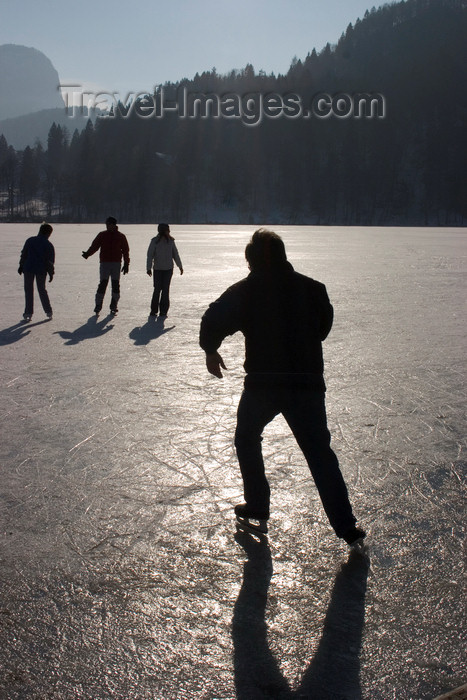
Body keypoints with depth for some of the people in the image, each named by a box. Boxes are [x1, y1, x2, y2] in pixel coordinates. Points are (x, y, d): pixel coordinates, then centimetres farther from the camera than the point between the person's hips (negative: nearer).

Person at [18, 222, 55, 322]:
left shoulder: (30, 240, 0)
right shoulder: (49, 245, -3)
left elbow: (23, 254, 3)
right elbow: (51, 261, -2)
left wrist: (21, 266, 12)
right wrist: (51, 273, 5)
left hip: (28, 268, 0)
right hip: (42, 270, 0)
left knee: (28, 290, 6)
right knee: (42, 289, 16)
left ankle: (28, 313, 2)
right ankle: (48, 311, 17)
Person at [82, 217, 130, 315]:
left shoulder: (121, 236, 8)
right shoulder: (102, 235, 7)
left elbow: (125, 251, 11)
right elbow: (94, 246, 0)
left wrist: (126, 264, 6)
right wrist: (87, 253, -20)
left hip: (116, 263, 1)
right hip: (104, 263, -1)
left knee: (115, 285, 2)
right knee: (102, 284, -6)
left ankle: (114, 307, 9)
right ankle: (98, 305, -1)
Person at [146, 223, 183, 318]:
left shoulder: (171, 241, 5)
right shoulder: (155, 241, -4)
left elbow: (175, 254, 14)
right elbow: (150, 255, -3)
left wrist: (180, 266, 18)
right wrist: (149, 268, -9)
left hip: (168, 269, 2)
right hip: (157, 269, -2)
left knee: (165, 289, -1)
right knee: (157, 289, -4)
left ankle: (163, 311, 5)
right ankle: (154, 311, 7)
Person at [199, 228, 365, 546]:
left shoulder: (243, 291, -2)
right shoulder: (312, 288, 8)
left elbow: (214, 320, -12)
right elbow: (324, 325, 20)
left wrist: (211, 351, 5)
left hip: (263, 384, -2)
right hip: (309, 383, 2)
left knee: (247, 439, 23)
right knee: (320, 453, 10)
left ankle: (257, 511, 26)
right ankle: (347, 527, 6)